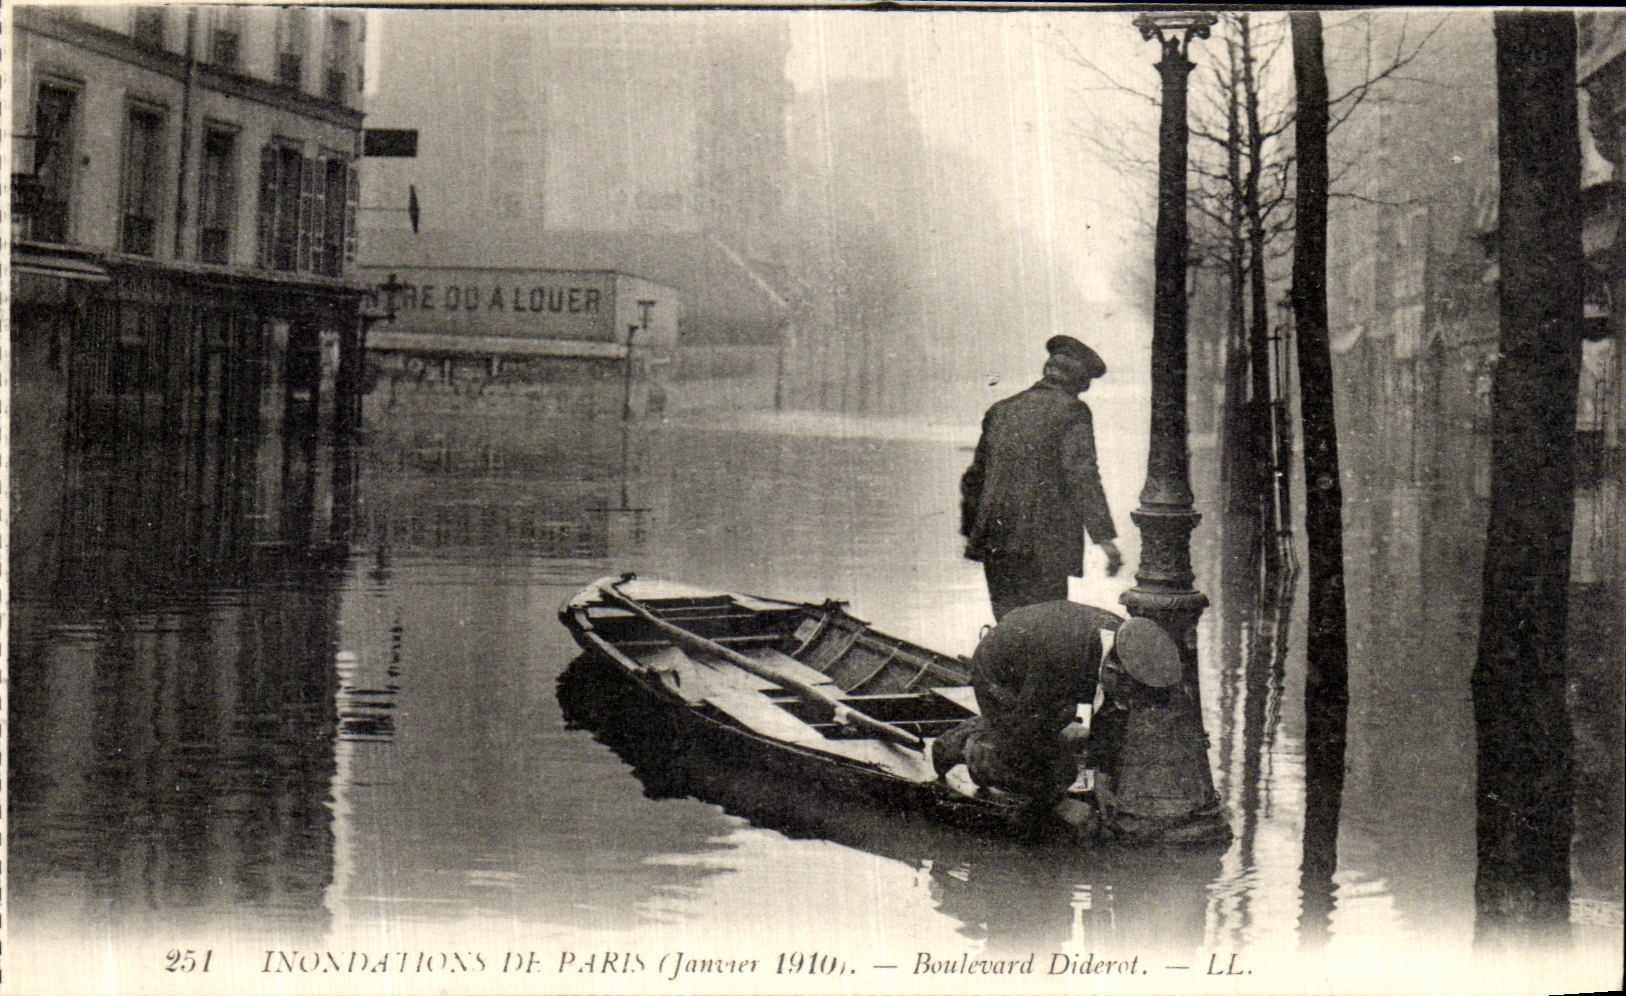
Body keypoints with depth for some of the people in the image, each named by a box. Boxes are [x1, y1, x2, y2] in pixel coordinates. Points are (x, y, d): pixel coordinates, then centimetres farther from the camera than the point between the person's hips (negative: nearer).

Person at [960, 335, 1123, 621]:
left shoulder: (1001, 410, 15)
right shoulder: (1072, 411, -3)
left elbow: (974, 477, 20)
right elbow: (1082, 475, -13)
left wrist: (971, 531, 30)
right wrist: (1104, 537, -15)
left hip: (994, 540, 5)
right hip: (1045, 541, -5)